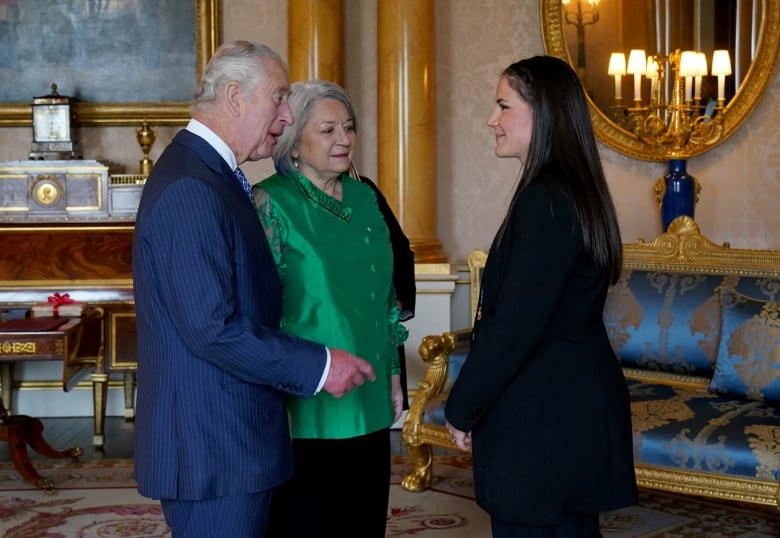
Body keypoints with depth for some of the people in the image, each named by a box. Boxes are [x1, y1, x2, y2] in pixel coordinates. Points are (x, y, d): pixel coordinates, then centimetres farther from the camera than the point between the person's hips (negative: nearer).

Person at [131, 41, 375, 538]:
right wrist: (318, 366, -18)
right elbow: (211, 326, -25)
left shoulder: (213, 177, 14)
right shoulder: (190, 190, -20)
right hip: (213, 448, -10)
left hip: (232, 440, 10)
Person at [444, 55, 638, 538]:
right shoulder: (578, 191, 11)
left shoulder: (545, 201, -19)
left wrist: (462, 407, -10)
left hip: (543, 414, -9)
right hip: (577, 404, 9)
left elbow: (516, 324, -21)